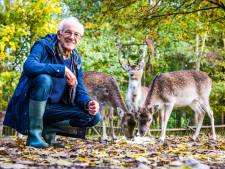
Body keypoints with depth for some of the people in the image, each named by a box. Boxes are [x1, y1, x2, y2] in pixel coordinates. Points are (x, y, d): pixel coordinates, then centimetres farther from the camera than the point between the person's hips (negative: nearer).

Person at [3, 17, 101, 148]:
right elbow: (29, 66, -31)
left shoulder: (76, 59, 5)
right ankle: (34, 134, -23)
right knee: (44, 79, -35)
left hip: (54, 107, 5)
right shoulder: (43, 45, -11)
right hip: (30, 104, -5)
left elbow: (79, 91, 5)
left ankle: (48, 130, 0)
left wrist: (88, 103, -18)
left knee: (94, 116, -10)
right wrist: (62, 70, -35)